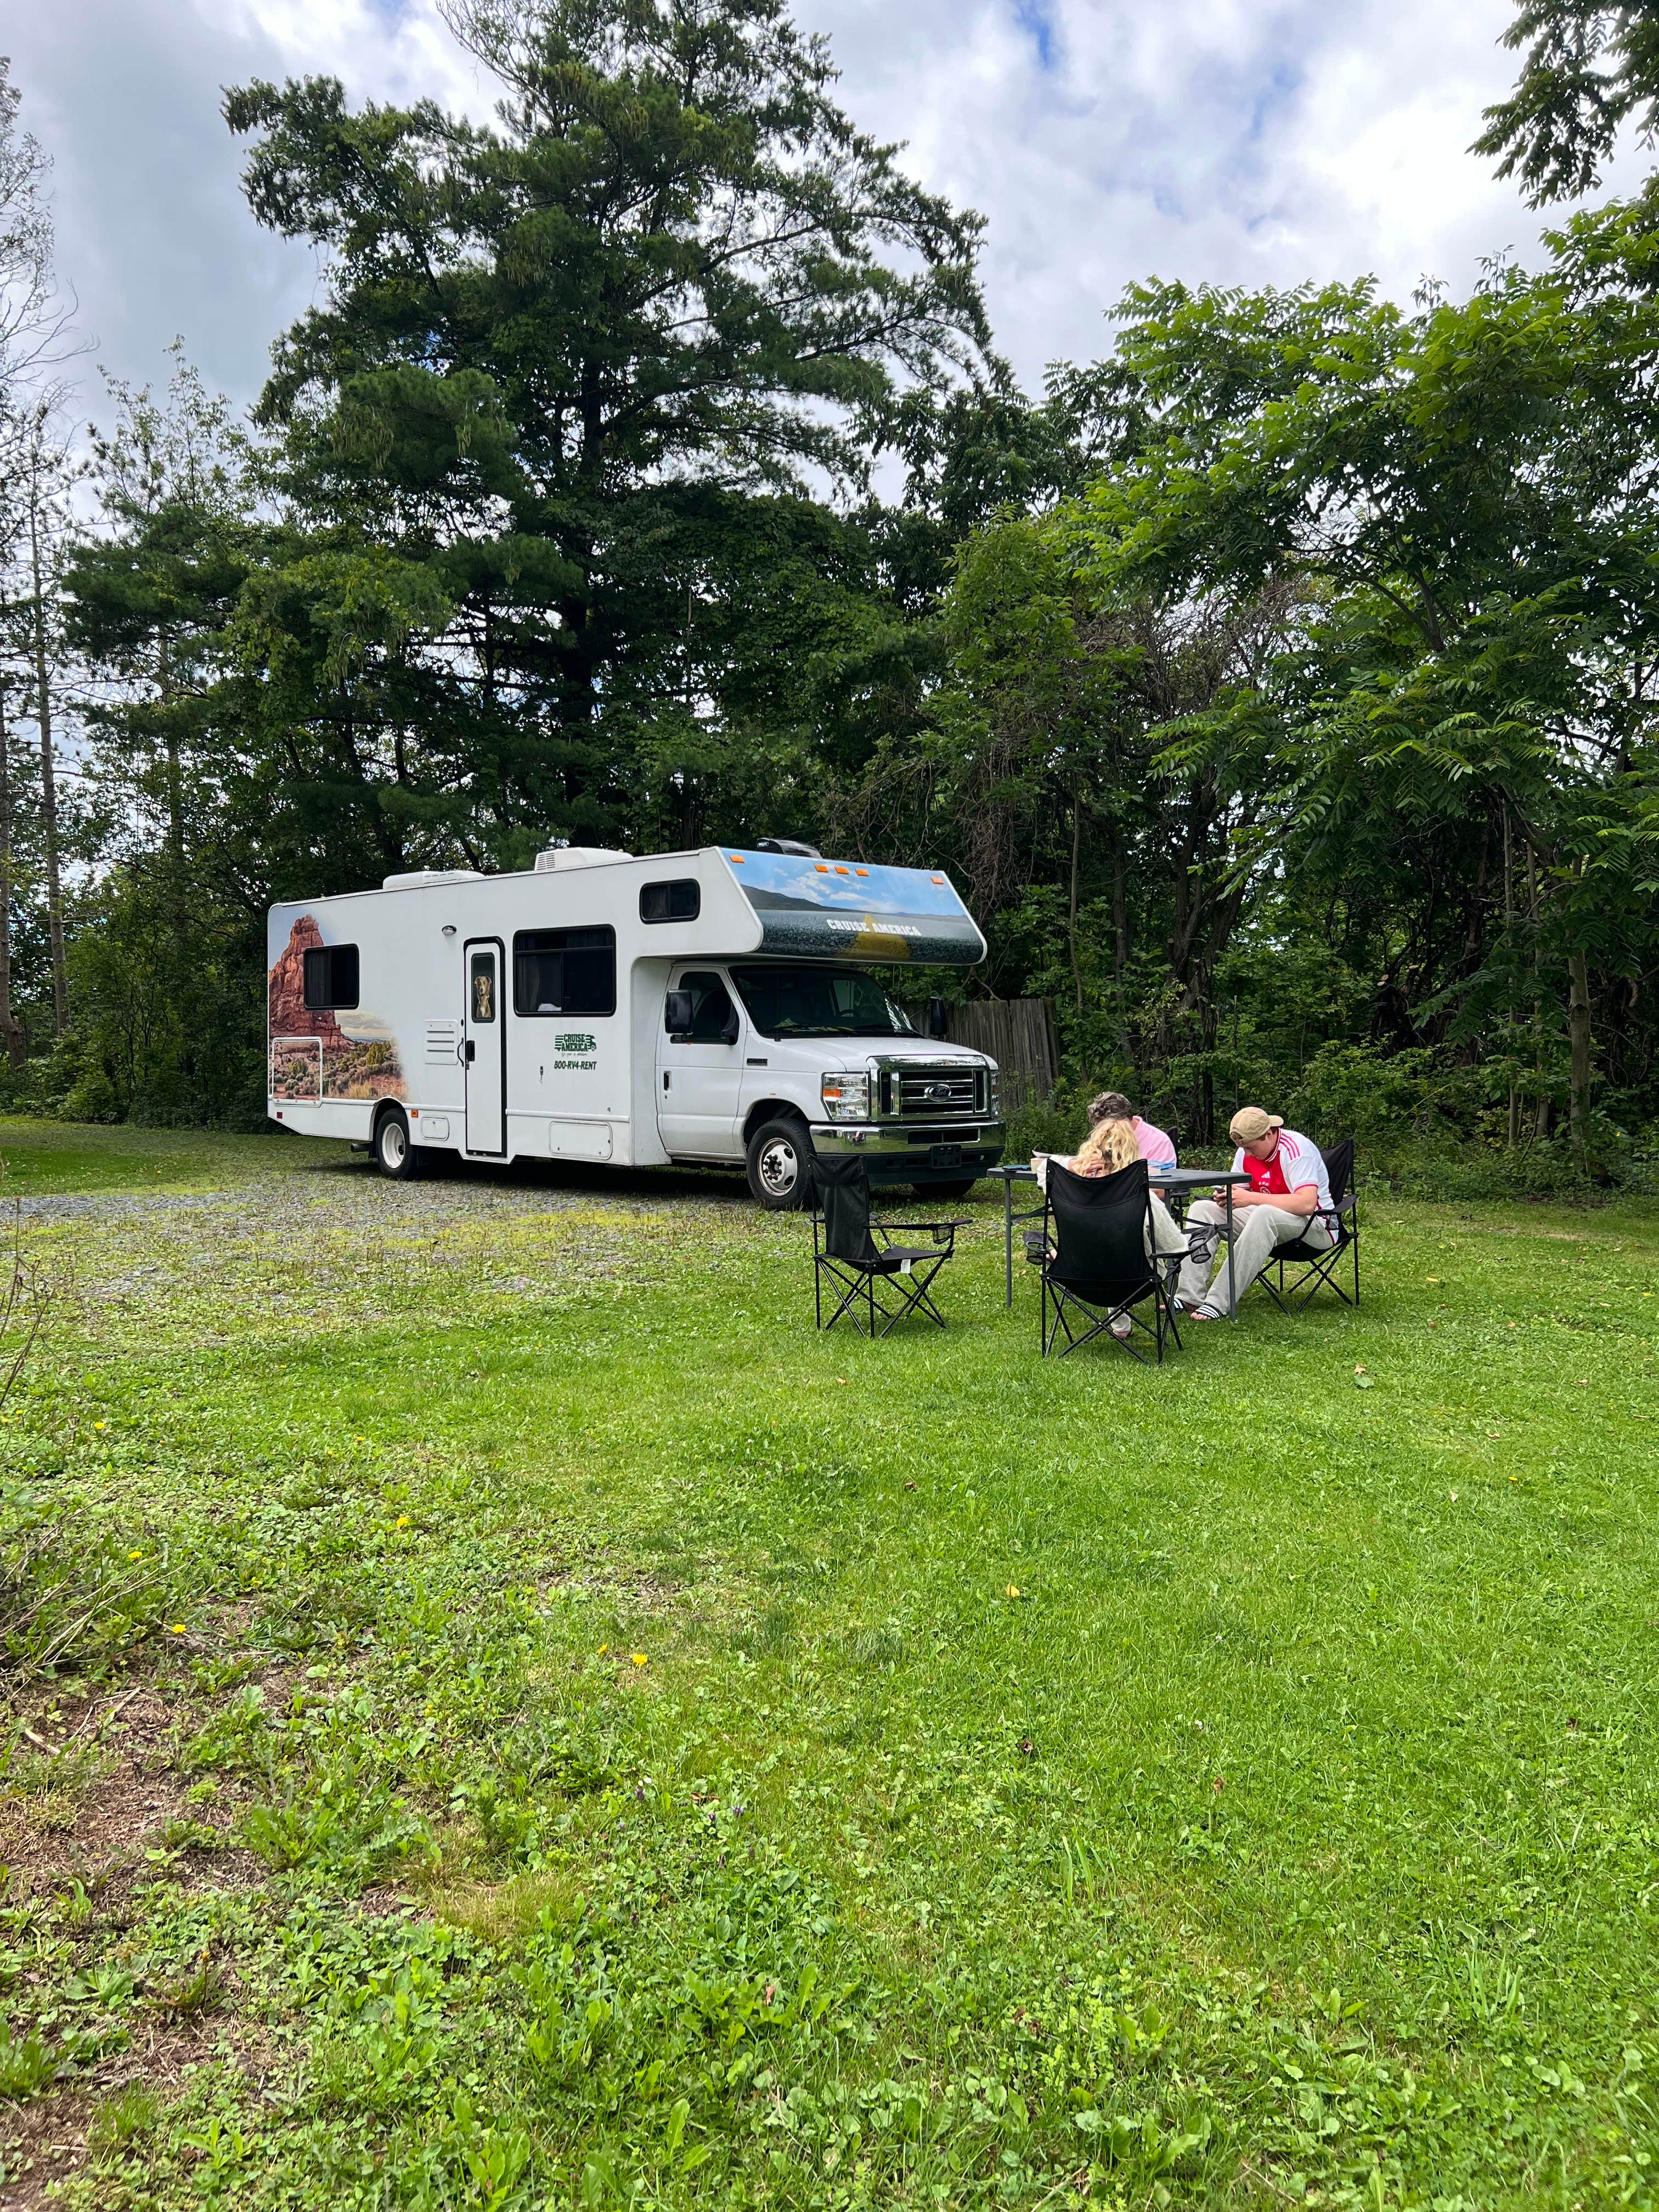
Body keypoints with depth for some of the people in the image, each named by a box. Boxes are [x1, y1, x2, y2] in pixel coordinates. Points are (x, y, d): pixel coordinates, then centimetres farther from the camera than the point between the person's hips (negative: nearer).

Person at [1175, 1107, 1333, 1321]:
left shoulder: (1296, 1149, -20)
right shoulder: (1246, 1151, 2)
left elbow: (1306, 1204, -32)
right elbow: (1237, 1192, 14)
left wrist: (1251, 1198, -32)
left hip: (1315, 1225, -8)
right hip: (1264, 1219, 8)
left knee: (1264, 1215, -39)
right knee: (1202, 1209, -6)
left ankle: (1218, 1303, -40)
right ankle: (1190, 1297, -19)